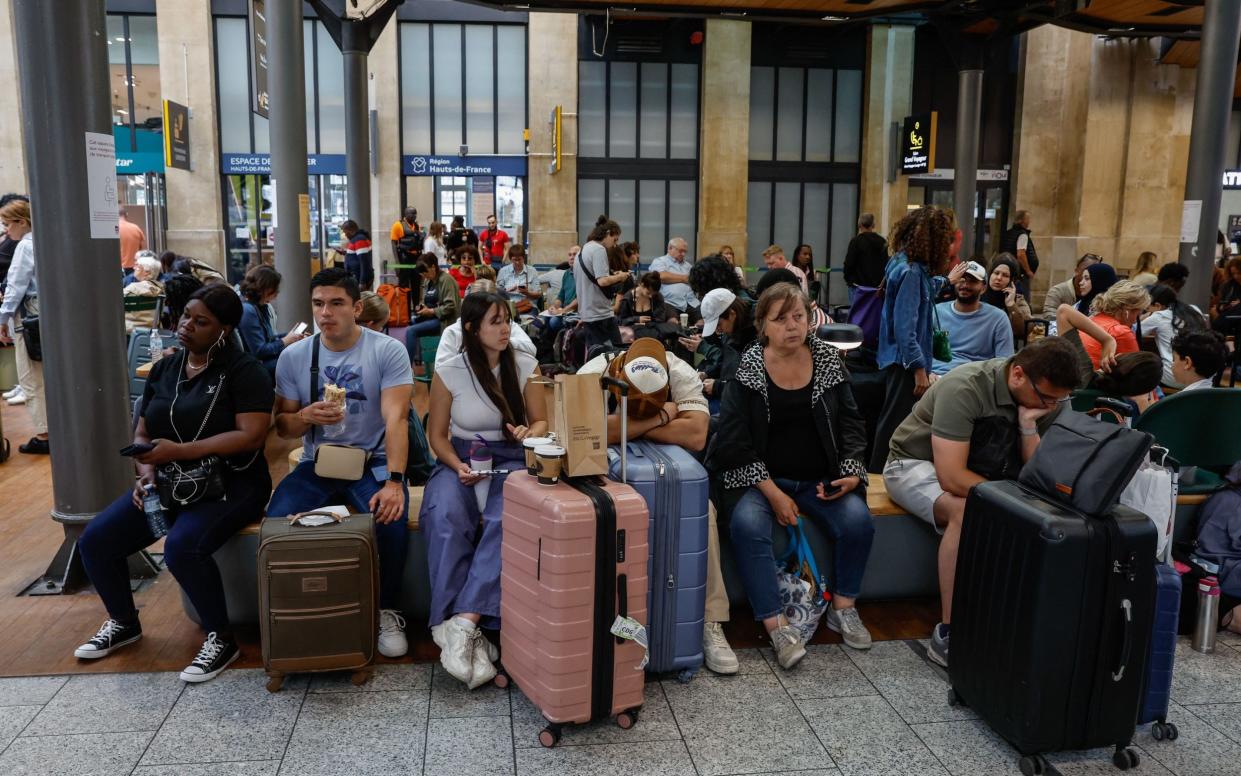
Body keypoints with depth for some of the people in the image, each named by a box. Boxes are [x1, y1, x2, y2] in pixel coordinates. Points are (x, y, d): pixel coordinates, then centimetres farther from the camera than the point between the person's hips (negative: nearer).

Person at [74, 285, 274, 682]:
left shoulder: (243, 371, -9)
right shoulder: (164, 369, 11)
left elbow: (251, 436, -20)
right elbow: (142, 434, 14)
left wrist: (179, 450, -22)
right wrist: (147, 472, -7)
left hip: (229, 484, -7)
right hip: (168, 484, 7)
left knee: (182, 547, -33)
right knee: (94, 541, -6)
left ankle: (222, 639, -11)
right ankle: (123, 623, 21)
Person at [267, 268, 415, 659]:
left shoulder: (388, 351, -7)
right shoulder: (293, 356, 4)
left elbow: (396, 418, -17)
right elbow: (282, 427, 9)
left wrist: (394, 481, -29)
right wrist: (306, 416, -17)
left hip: (373, 462, -3)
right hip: (316, 465, 3)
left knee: (391, 520, -31)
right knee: (277, 521, -24)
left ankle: (387, 611, -4)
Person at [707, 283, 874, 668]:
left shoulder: (829, 361, 4)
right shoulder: (746, 369, -7)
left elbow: (851, 423, 10)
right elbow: (734, 441, -10)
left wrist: (853, 472, -6)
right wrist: (772, 493, -17)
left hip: (819, 478, 3)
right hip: (759, 477, -3)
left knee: (858, 519, -23)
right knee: (747, 524, -32)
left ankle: (843, 607, 1)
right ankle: (776, 624, -22)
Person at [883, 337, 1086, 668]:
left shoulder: (1045, 398, -8)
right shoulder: (965, 388, -30)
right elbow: (952, 478, -34)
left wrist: (1028, 424, -23)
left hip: (974, 468, 6)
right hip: (915, 463, -6)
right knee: (967, 510, -35)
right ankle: (947, 634, -26)